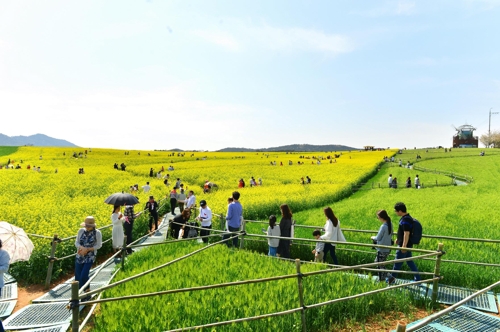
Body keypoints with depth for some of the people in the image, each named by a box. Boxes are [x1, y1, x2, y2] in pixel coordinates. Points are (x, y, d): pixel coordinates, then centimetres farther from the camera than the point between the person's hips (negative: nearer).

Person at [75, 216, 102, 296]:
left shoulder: (97, 233, -13)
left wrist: (87, 249, -17)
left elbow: (99, 245, -6)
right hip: (79, 257, 4)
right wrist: (81, 247, -18)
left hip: (90, 257, -4)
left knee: (84, 276, -11)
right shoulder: (81, 231, -3)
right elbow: (76, 243, 4)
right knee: (77, 276, 6)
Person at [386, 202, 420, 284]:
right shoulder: (407, 218, 8)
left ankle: (392, 278, 21)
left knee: (398, 262, 6)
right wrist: (398, 239, 25)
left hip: (405, 245, -10)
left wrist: (404, 246, -27)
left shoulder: (406, 220, -24)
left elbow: (406, 233, -28)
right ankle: (417, 278, 23)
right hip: (407, 245, 10)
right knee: (410, 261, 17)